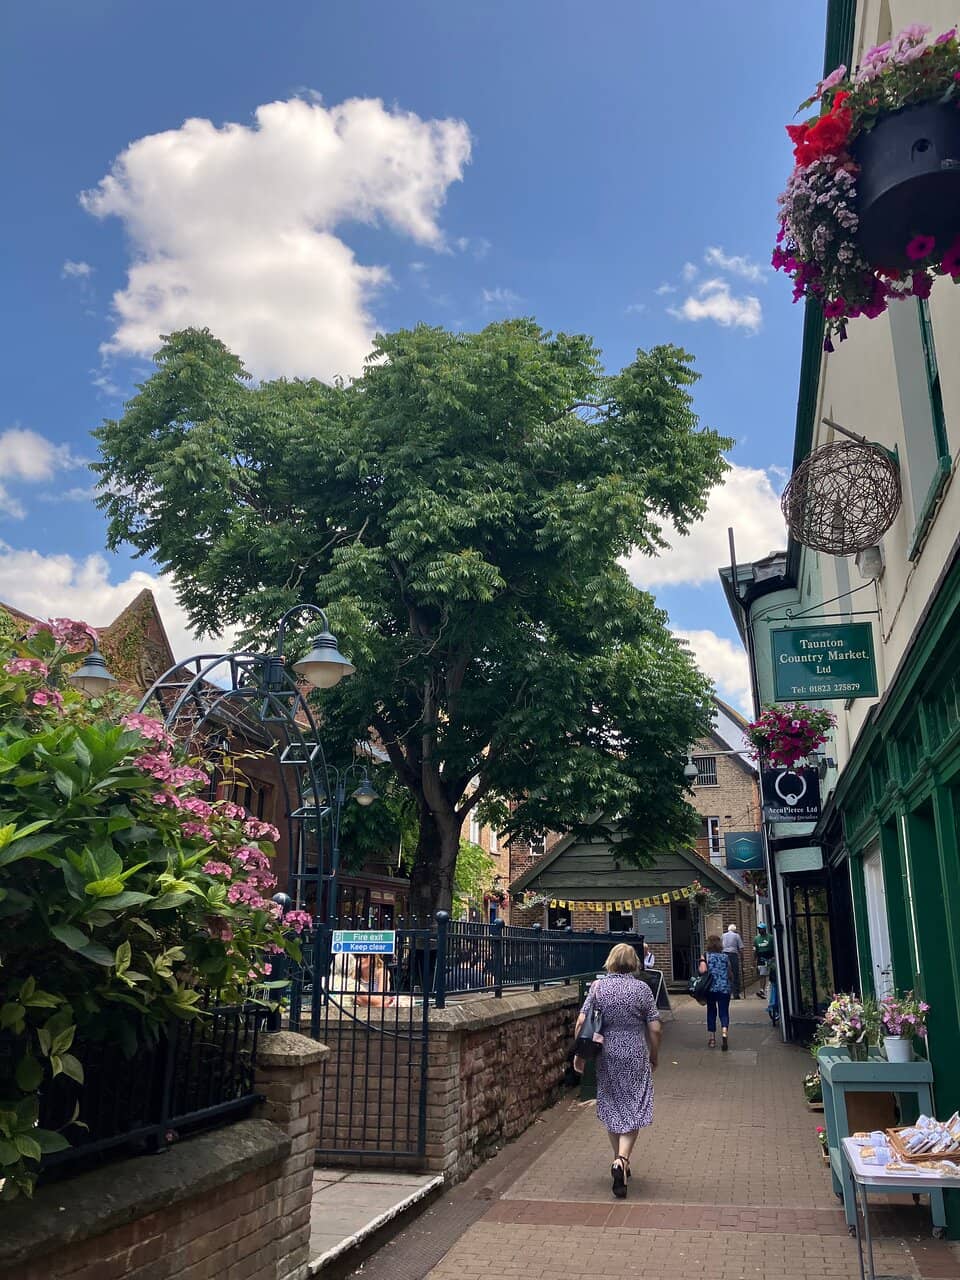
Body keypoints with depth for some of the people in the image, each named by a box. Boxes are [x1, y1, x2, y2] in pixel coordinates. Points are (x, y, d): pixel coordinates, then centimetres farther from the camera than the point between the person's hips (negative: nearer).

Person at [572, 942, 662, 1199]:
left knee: (611, 1108, 16)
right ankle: (622, 1160, -14)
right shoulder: (642, 989, -6)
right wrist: (654, 1057, 10)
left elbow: (581, 1022, -6)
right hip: (635, 1057, -2)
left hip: (606, 1055, 2)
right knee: (633, 1108, 4)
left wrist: (579, 1054, 4)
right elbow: (655, 1029, -4)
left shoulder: (597, 987, -3)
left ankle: (619, 1161, 26)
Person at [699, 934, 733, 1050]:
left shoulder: (705, 956, -1)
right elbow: (730, 974, 10)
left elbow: (703, 970, -17)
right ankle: (724, 1033, -23)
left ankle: (712, 1038, 16)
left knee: (711, 1012, 14)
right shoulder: (726, 956, 6)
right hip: (725, 988, 0)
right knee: (724, 1012, 2)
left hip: (710, 988, 0)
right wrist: (731, 985, 27)